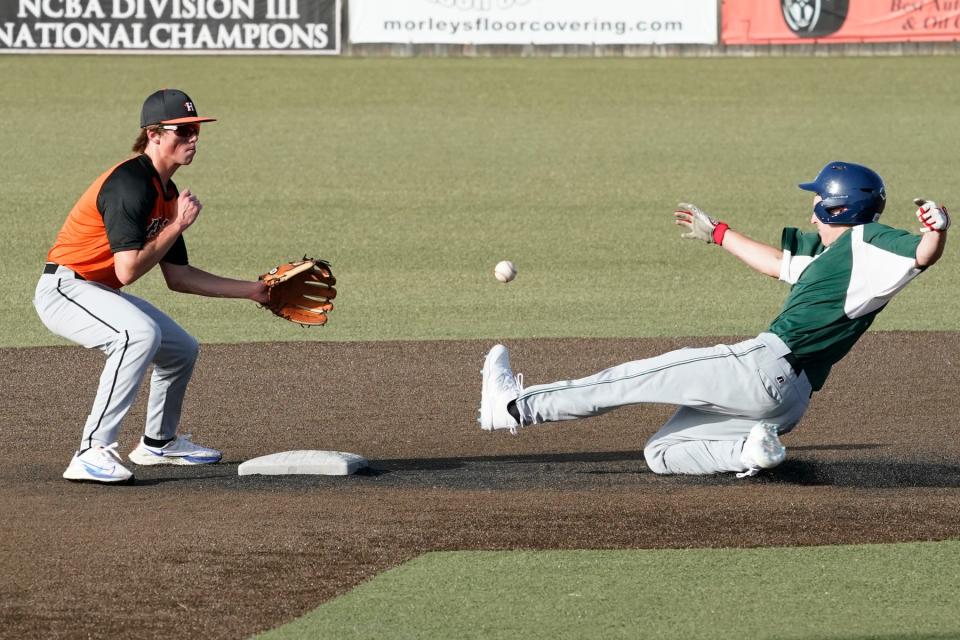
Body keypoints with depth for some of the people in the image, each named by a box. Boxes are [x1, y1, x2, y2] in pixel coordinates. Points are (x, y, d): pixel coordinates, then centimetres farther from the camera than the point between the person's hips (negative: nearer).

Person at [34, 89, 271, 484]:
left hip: (100, 293, 10)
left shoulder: (167, 193, 10)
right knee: (141, 333, -35)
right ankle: (93, 452, -36)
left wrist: (251, 290, 15)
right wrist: (177, 225, -19)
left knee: (182, 349, 19)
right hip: (64, 289, -10)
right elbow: (128, 270, -29)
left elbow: (177, 277, 15)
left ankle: (158, 443, 40)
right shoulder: (130, 184, -22)